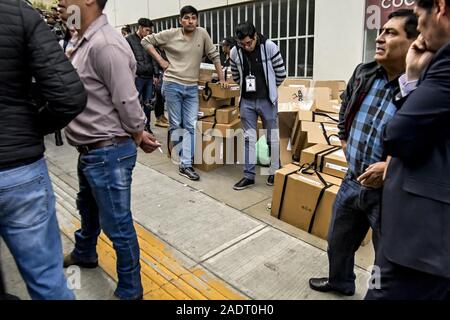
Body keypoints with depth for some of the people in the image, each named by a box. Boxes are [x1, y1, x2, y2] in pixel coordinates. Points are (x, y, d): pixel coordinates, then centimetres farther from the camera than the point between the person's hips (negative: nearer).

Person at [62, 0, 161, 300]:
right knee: (87, 207, 30)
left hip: (108, 152, -10)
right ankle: (84, 254, 58)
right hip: (91, 151, 11)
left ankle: (130, 290, 26)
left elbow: (127, 101, -22)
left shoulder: (105, 43, -22)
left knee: (117, 224, 4)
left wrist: (139, 137, -6)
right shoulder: (86, 41, 11)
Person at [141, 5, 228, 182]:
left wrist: (221, 78, 8)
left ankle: (185, 165, 3)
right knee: (176, 124, 4)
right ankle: (182, 156, 23)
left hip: (192, 88, 2)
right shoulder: (170, 34, -2)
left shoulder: (202, 34, 3)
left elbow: (214, 55, 9)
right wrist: (160, 60, -2)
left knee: (191, 126, -2)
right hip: (172, 85, -2)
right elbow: (146, 41, 6)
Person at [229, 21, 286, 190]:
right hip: (246, 101, 3)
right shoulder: (235, 52, -5)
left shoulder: (269, 47, -13)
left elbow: (281, 73, -3)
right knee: (248, 138, 5)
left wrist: (268, 88, 8)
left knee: (272, 137, 7)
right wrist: (247, 88, 12)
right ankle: (249, 176, 14)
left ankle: (274, 172, 22)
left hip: (267, 100, -2)